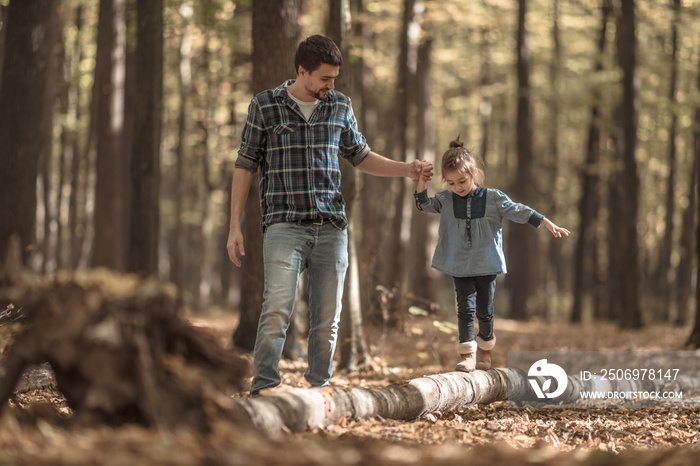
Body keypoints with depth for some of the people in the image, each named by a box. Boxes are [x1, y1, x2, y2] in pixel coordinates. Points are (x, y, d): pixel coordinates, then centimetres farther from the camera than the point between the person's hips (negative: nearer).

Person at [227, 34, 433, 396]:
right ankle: (263, 389, -15)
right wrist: (235, 227, 2)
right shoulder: (265, 106, 2)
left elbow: (360, 157, 24)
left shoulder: (340, 107, 11)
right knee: (277, 308, -18)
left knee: (327, 319, 2)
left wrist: (406, 170, 10)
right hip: (284, 226, -4)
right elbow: (245, 166, 6)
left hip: (331, 229, 4)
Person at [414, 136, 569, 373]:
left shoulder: (494, 198, -4)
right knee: (465, 308, -9)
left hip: (486, 265, -1)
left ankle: (484, 351, 25)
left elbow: (519, 212, -2)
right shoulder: (446, 199, 2)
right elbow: (424, 205, 10)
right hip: (460, 266, 1)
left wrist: (548, 224, -5)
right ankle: (467, 355, -10)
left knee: (484, 310, 7)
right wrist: (421, 184, -8)